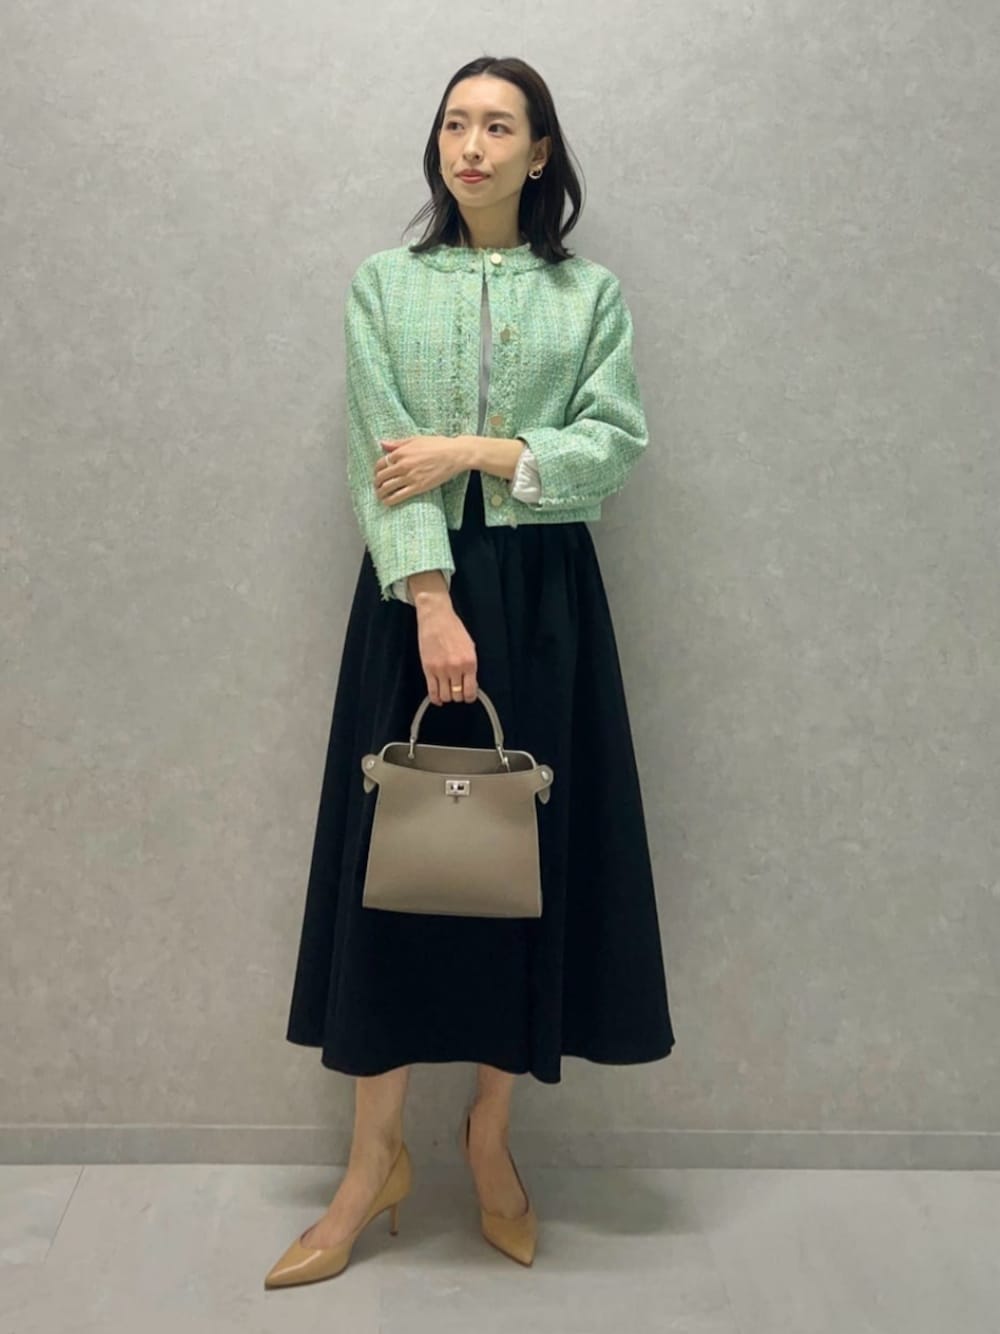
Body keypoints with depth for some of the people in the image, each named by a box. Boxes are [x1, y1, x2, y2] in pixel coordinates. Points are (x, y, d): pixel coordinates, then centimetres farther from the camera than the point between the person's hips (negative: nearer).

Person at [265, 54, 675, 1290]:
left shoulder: (592, 292, 8)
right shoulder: (382, 283, 6)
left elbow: (616, 443, -3)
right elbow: (384, 460, -5)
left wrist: (473, 450, -13)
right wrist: (432, 603, -18)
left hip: (545, 595, 1)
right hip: (416, 588, 0)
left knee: (530, 851, 4)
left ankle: (491, 1133, 22)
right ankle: (376, 1157, 12)